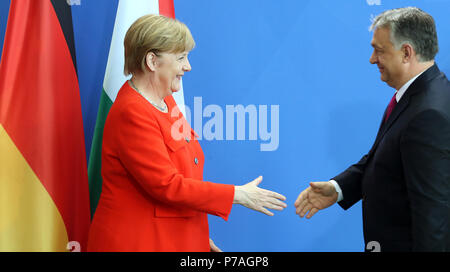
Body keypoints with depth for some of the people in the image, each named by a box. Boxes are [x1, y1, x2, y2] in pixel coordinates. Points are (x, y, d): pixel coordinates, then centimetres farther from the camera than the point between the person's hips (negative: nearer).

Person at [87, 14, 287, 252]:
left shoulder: (165, 101, 11)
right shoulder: (132, 113, -19)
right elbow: (166, 186, -22)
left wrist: (199, 235, 17)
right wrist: (239, 195, -17)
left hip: (176, 240, 8)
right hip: (137, 243, -8)